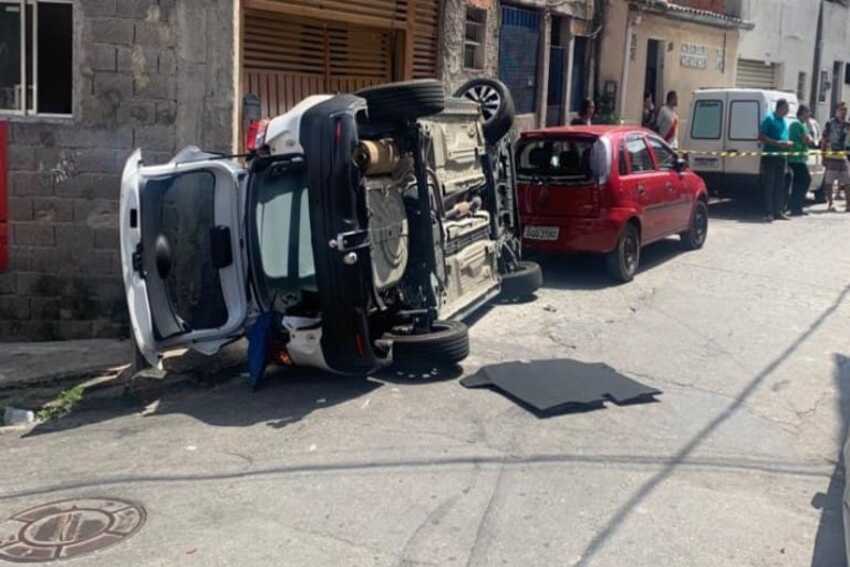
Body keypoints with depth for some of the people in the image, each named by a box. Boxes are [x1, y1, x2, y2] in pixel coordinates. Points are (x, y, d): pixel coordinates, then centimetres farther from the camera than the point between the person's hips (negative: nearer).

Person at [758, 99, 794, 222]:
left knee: (780, 185, 9)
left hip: (781, 156, 8)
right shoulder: (769, 118, -6)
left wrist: (788, 143, 3)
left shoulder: (784, 121, 16)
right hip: (770, 155, -8)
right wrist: (777, 143, -19)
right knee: (769, 184, -7)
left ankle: (778, 211, 14)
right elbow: (761, 137, -13)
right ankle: (768, 213, -7)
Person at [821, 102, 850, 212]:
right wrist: (823, 156, -8)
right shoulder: (830, 124, -4)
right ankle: (830, 203, 6)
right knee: (829, 181, -1)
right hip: (831, 156, -5)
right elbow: (824, 141, -4)